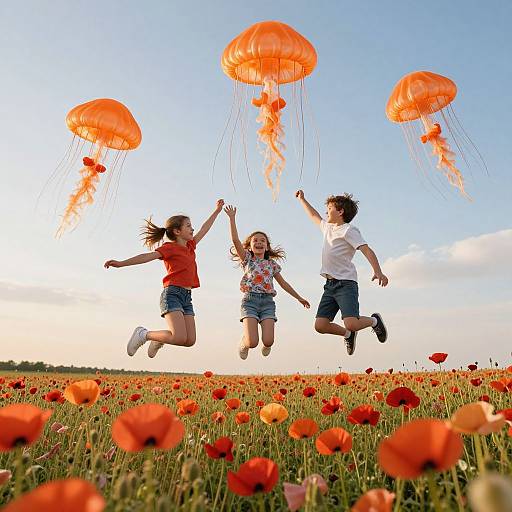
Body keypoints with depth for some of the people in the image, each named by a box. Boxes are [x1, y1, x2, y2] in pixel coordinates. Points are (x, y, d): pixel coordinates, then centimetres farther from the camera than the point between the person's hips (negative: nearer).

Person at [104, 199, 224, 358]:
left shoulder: (190, 246, 18)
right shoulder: (170, 247, -4)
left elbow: (204, 230, 29)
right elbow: (149, 256, -17)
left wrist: (216, 211, 37)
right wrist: (121, 263, -29)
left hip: (187, 297, 7)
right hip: (172, 293, -7)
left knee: (190, 340, -2)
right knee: (180, 337, -19)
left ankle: (159, 340, 25)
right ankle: (143, 334, 3)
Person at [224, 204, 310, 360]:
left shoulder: (272, 264, 17)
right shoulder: (247, 260, 8)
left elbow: (283, 283, 22)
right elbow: (235, 240, -5)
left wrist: (299, 298, 23)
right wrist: (232, 218, -10)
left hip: (267, 301, 2)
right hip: (250, 300, -2)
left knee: (268, 342, -11)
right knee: (252, 343, -16)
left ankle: (265, 345, 28)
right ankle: (243, 343, 23)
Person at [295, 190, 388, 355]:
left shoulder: (348, 230, -4)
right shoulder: (327, 227, 20)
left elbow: (366, 250, -16)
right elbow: (314, 215, 39)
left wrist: (378, 272, -30)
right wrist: (302, 199, 46)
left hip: (346, 284, -7)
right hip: (330, 285, 7)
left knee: (351, 324, -21)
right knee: (320, 325, -3)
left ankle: (374, 320, 13)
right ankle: (348, 334, 25)